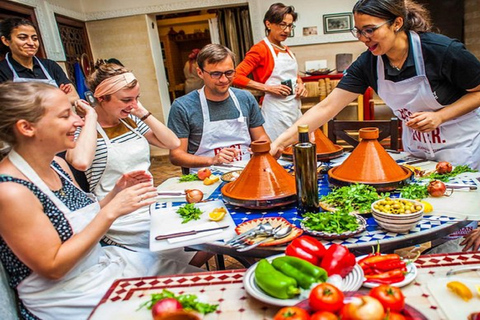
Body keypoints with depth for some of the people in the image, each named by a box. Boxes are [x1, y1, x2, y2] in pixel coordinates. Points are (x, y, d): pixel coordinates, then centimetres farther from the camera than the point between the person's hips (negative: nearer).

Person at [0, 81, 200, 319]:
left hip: (103, 262, 7)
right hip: (69, 298, -7)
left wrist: (116, 194, -8)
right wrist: (112, 211, -26)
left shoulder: (57, 165, 1)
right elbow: (53, 267, -21)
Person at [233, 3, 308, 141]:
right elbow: (236, 76, -18)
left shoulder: (287, 50, 13)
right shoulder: (260, 49, -8)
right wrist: (267, 88, -20)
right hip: (276, 111, -8)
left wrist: (300, 84, 6)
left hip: (295, 108, 8)